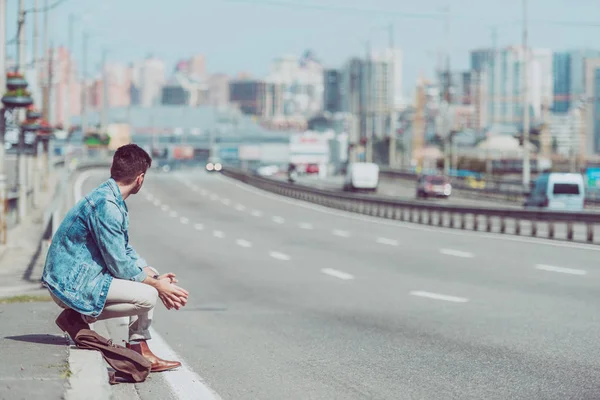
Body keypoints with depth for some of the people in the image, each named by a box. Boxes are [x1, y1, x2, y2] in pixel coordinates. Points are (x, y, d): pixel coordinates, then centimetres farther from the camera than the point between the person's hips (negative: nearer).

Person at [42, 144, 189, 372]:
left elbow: (125, 251, 19)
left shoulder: (112, 200, 11)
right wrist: (157, 285, -8)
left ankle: (141, 351, 10)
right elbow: (119, 265, -20)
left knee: (150, 279, 13)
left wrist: (155, 277, 6)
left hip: (81, 273, 11)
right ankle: (79, 318, -7)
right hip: (72, 284, -11)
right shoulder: (106, 205, -21)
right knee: (147, 296, -22)